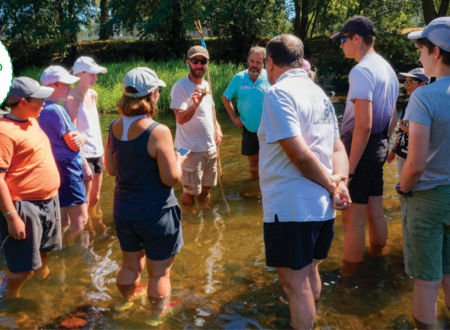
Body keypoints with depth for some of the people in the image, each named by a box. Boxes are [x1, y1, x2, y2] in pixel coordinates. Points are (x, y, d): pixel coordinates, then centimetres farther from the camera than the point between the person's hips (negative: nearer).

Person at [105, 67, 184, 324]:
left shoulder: (114, 128, -4)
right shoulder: (158, 132, -23)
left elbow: (111, 169, 6)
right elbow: (171, 178, -19)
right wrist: (178, 160, 0)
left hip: (124, 211, 6)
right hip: (156, 213, -6)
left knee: (130, 266, 28)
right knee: (159, 274, 14)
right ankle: (158, 315, 31)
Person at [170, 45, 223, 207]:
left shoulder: (206, 84, 10)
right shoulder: (180, 87, -15)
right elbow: (180, 118, -24)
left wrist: (217, 128, 8)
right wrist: (194, 105, -41)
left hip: (210, 146, 7)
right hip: (191, 149, -7)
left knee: (206, 188, 19)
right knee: (190, 191, 1)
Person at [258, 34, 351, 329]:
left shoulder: (278, 93, -14)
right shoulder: (320, 93, 13)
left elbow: (300, 154, -22)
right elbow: (338, 147, 10)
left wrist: (332, 185, -9)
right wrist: (340, 181, -6)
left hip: (291, 207, -9)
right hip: (322, 206, 9)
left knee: (296, 283, 3)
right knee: (309, 272, 25)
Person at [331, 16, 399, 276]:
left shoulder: (361, 71, -17)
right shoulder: (387, 69, 14)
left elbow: (363, 125, -24)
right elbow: (393, 117, 21)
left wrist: (349, 167, -21)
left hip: (362, 147, -10)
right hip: (380, 147, 10)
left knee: (353, 218, -2)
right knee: (376, 212, 19)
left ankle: (348, 275, 7)